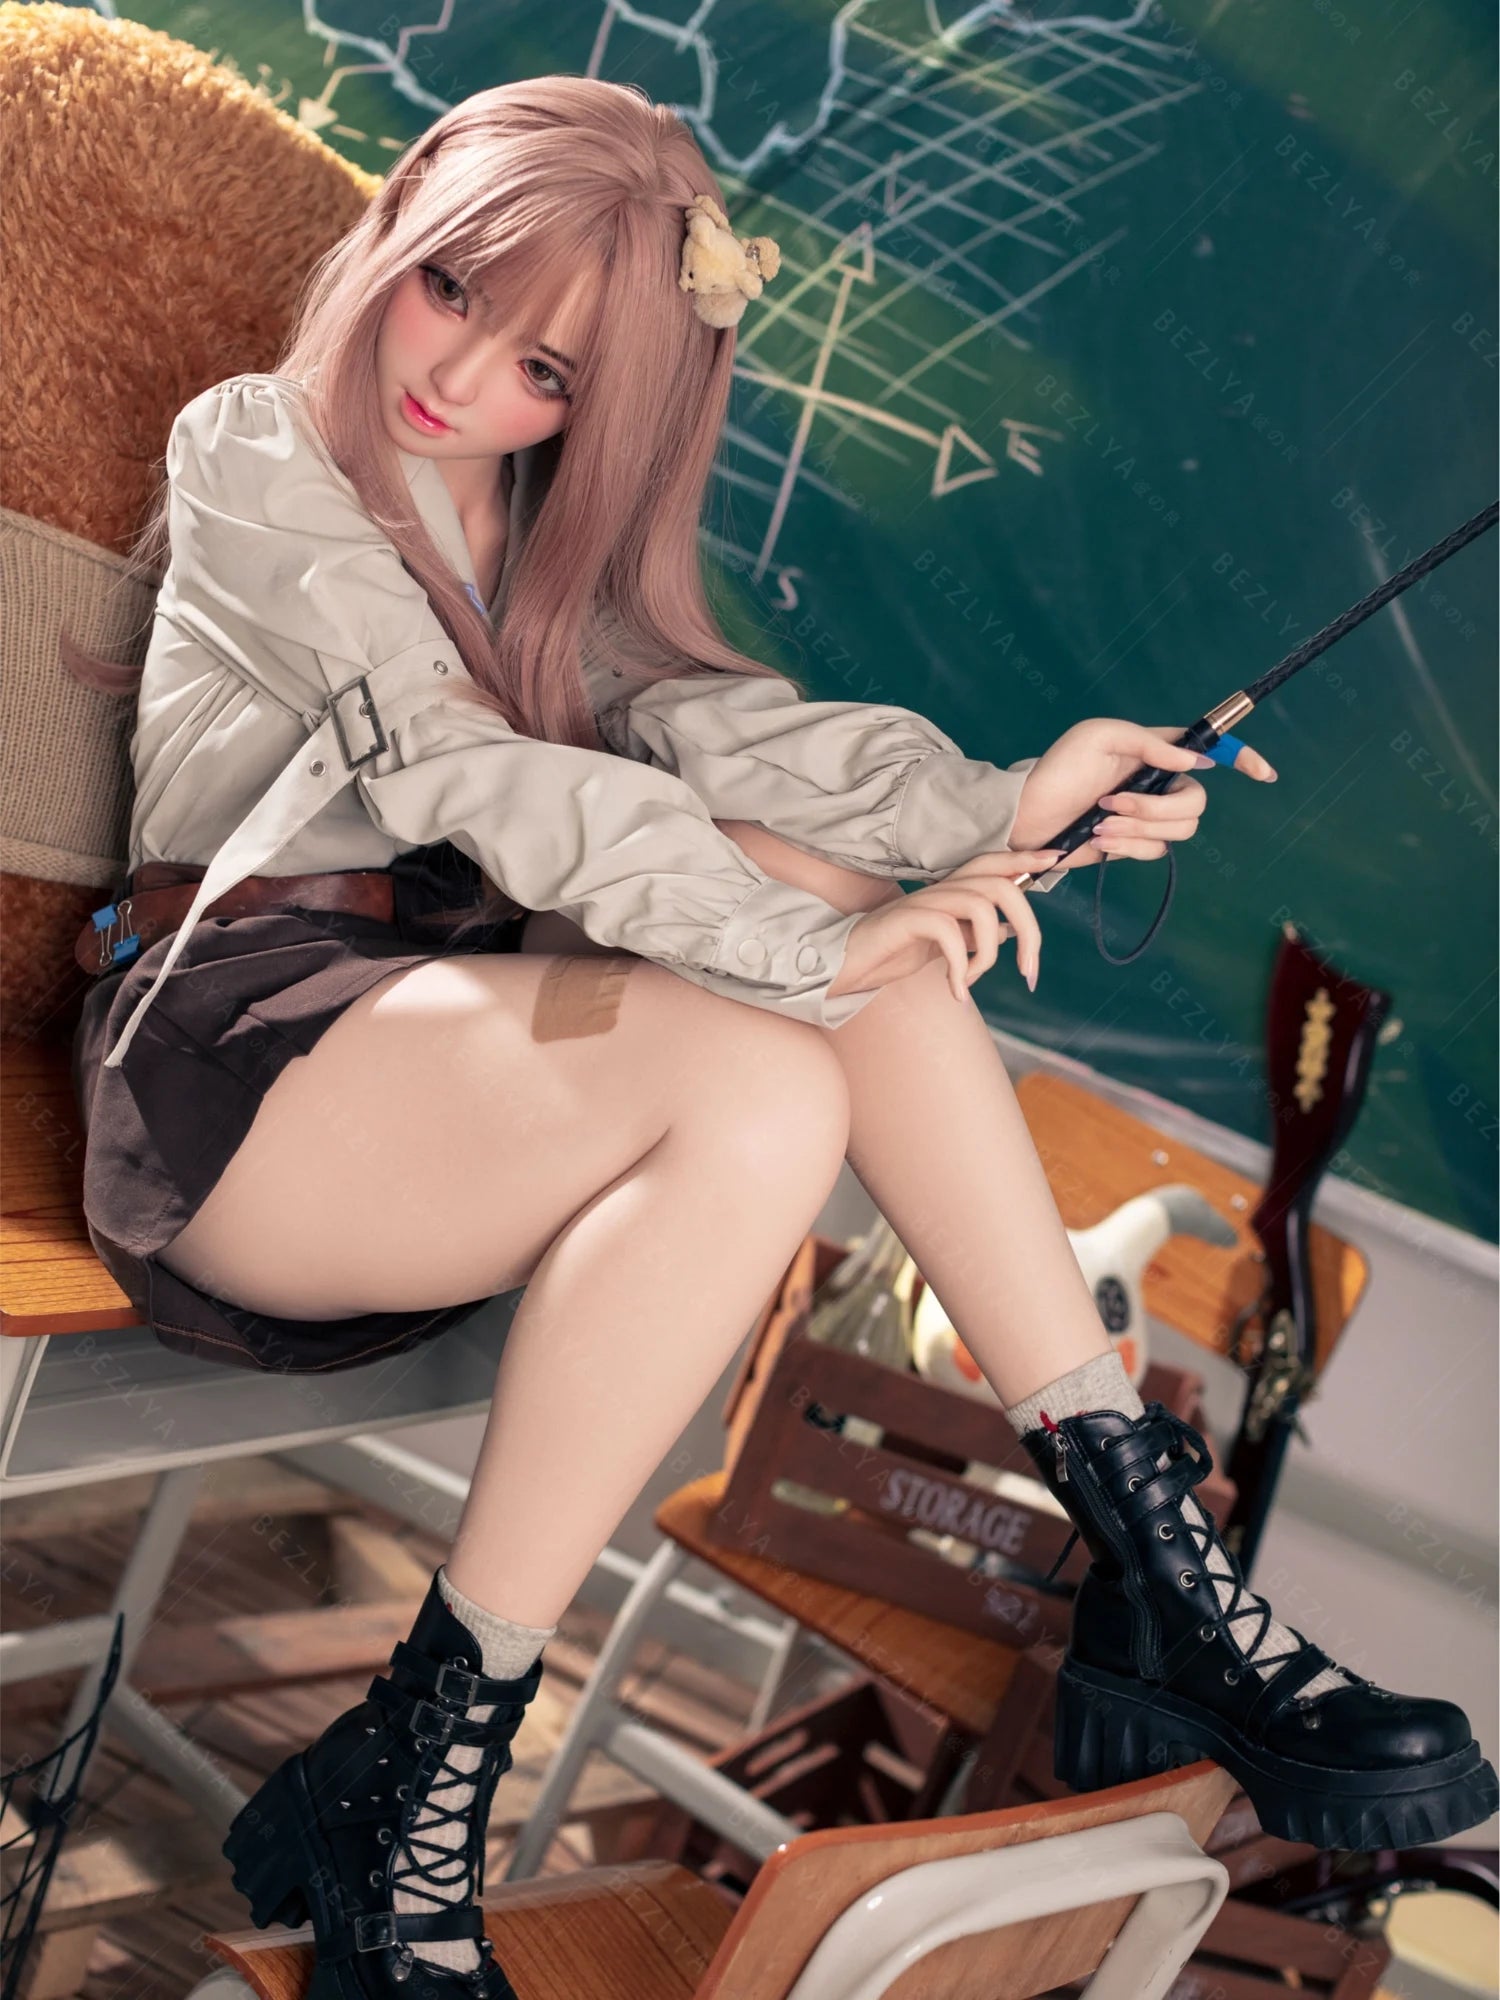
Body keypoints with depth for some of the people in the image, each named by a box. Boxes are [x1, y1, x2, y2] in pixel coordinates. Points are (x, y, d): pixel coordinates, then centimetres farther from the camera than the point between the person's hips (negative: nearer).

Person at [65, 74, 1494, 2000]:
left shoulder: (542, 515, 17)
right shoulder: (255, 457, -3)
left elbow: (697, 707, -5)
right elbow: (470, 772, -17)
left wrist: (994, 802, -23)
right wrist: (815, 954, -24)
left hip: (450, 1014, 6)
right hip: (230, 1047, -6)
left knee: (814, 876, -19)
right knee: (760, 1086, -30)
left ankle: (1161, 1573, -21)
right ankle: (400, 1805, -25)